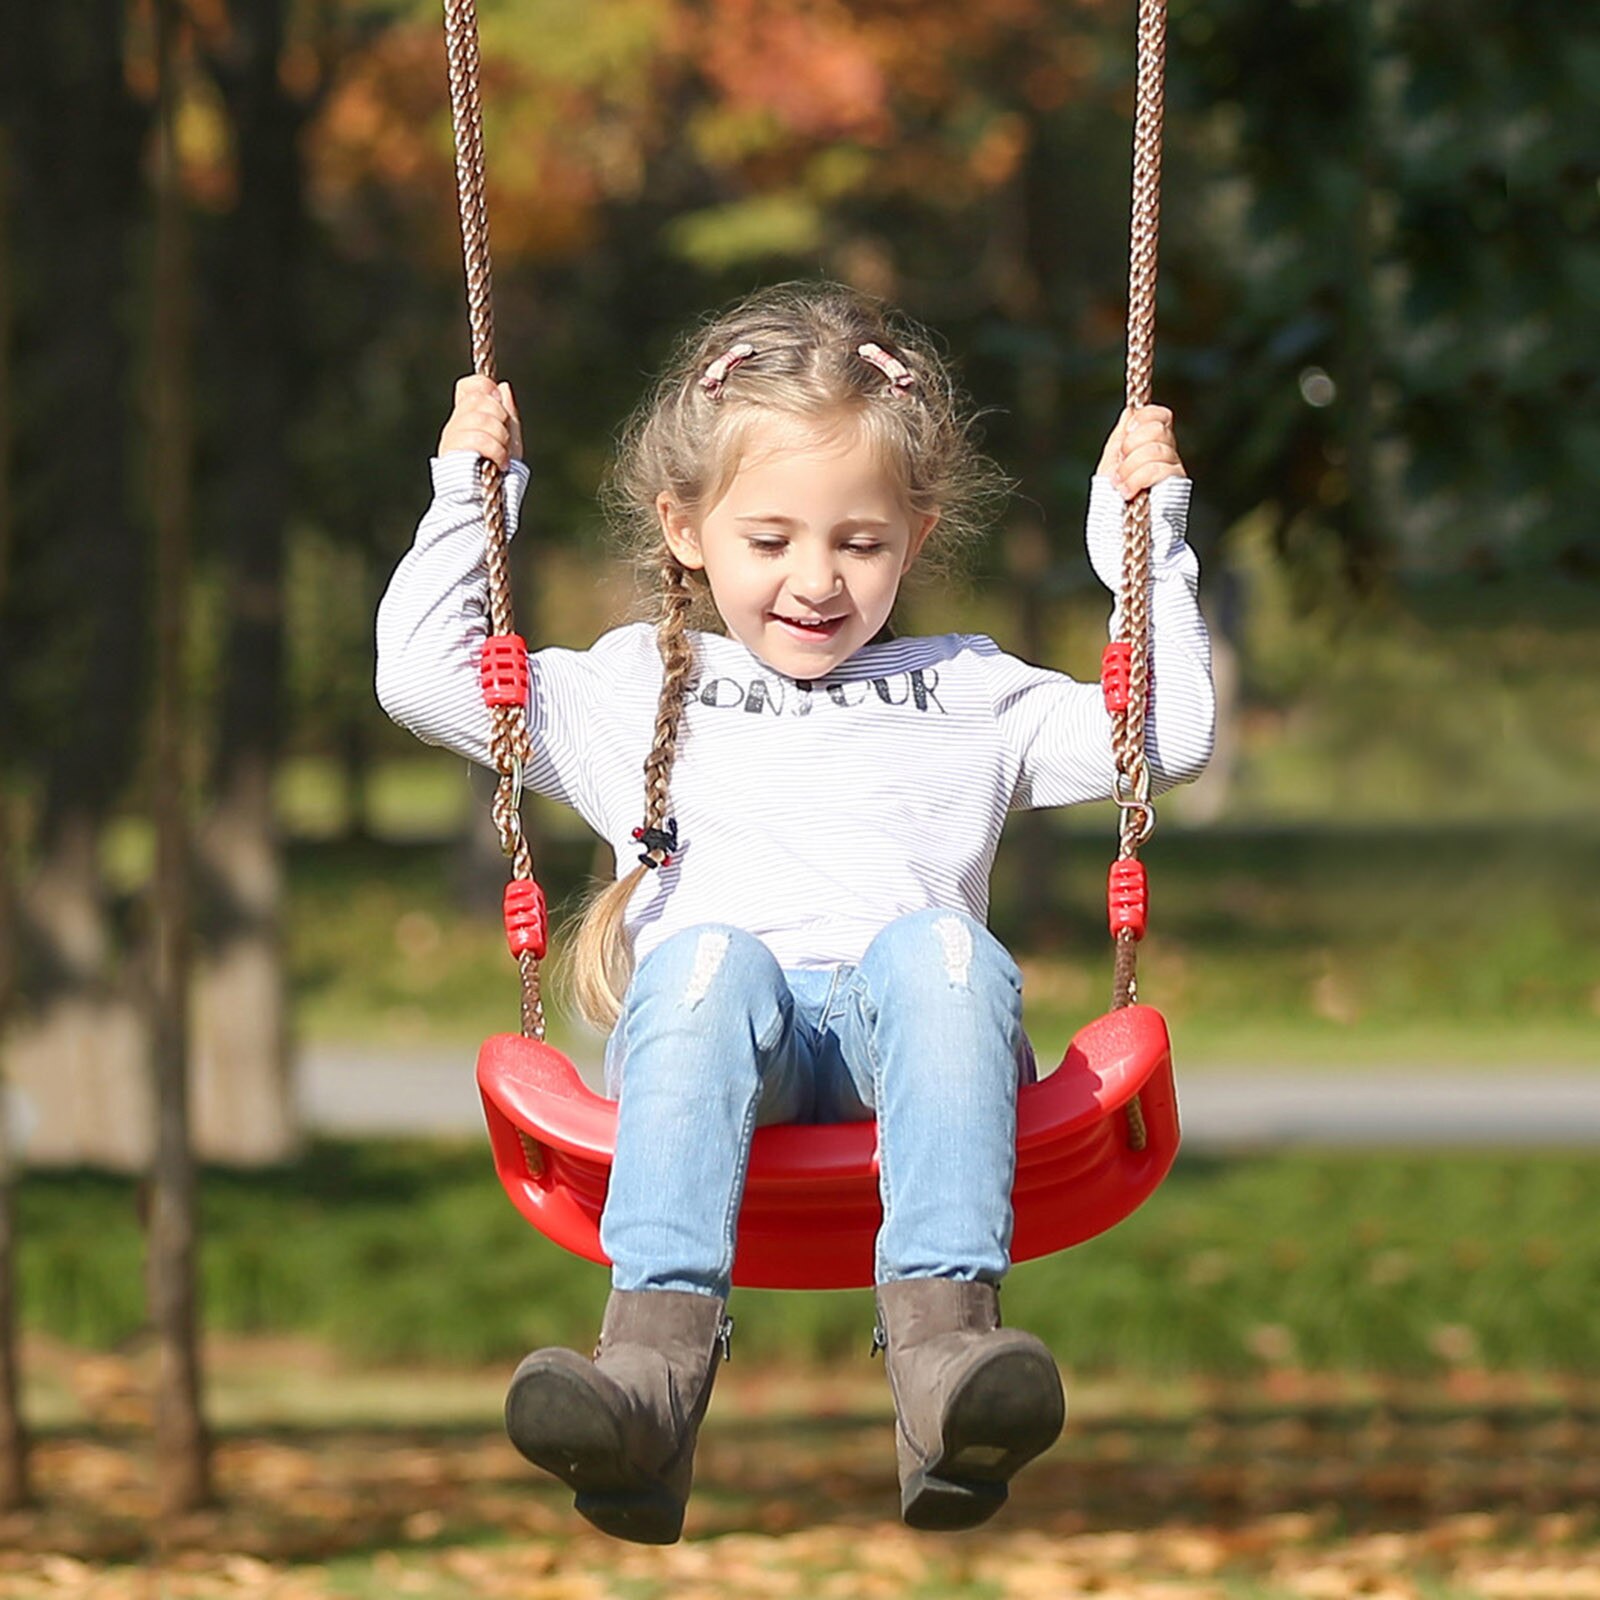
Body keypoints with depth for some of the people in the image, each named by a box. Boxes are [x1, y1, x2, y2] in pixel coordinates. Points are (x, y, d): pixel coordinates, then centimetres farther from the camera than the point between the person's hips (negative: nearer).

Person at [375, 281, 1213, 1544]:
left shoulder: (965, 694, 33)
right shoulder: (635, 690, 31)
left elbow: (1171, 732, 29)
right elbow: (422, 676, 27)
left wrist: (1145, 534, 25)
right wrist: (471, 493, 27)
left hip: (901, 1026, 0)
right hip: (712, 1037, 0)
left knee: (938, 946, -37)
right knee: (704, 954, -38)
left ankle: (944, 1346, -58)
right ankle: (655, 1363, -58)